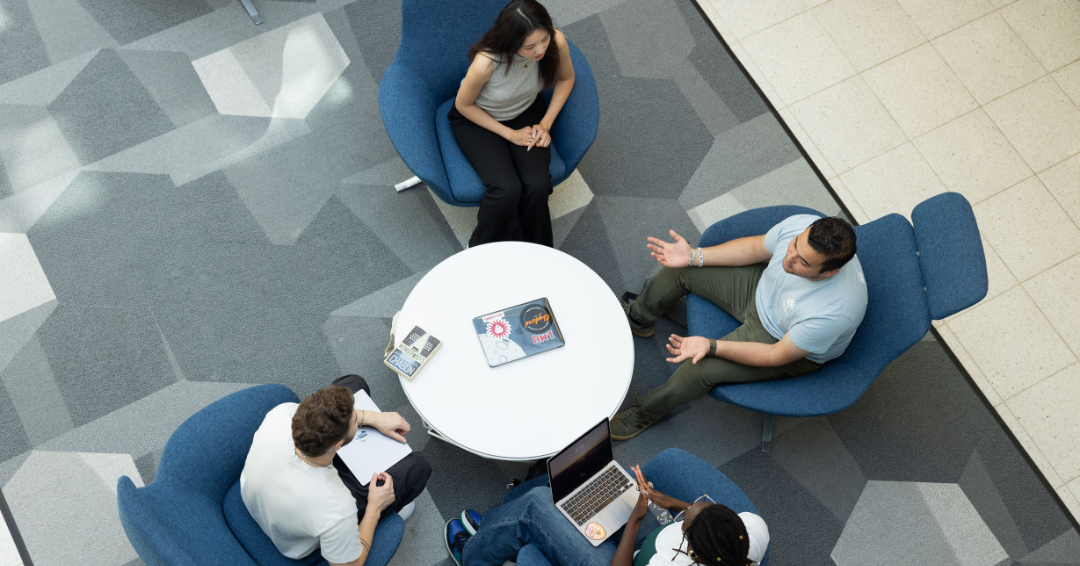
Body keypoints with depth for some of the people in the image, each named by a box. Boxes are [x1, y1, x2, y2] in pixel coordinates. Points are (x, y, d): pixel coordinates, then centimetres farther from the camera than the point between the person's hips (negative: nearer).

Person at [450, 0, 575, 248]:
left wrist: (546, 124, -10)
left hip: (527, 112, 3)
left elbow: (566, 78, -2)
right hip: (477, 118, -3)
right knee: (507, 190, -26)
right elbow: (463, 105, -16)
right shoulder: (486, 62, -37)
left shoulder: (556, 42, -27)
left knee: (537, 185, -22)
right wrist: (510, 134, -14)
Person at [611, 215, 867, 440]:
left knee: (699, 369, -20)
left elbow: (778, 356, -27)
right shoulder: (802, 226, -28)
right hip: (762, 289, 6)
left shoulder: (833, 312, -42)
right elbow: (755, 248, -5)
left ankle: (646, 411, 13)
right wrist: (693, 256, -11)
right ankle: (639, 318, 37)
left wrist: (711, 346, -34)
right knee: (680, 267, 3)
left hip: (793, 349, -5)